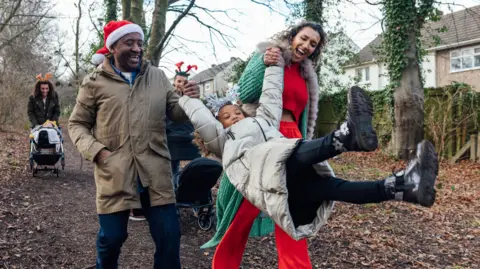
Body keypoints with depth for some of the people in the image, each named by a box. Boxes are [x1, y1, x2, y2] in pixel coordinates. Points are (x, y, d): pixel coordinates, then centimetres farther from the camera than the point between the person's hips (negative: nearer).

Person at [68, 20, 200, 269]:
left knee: (169, 235, 5)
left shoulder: (157, 76, 10)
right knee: (111, 237, 10)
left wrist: (189, 100, -10)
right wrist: (95, 151, -9)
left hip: (155, 172, 2)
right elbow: (77, 124, 8)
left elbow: (176, 112, 13)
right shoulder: (95, 81, 2)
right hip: (114, 174, -2)